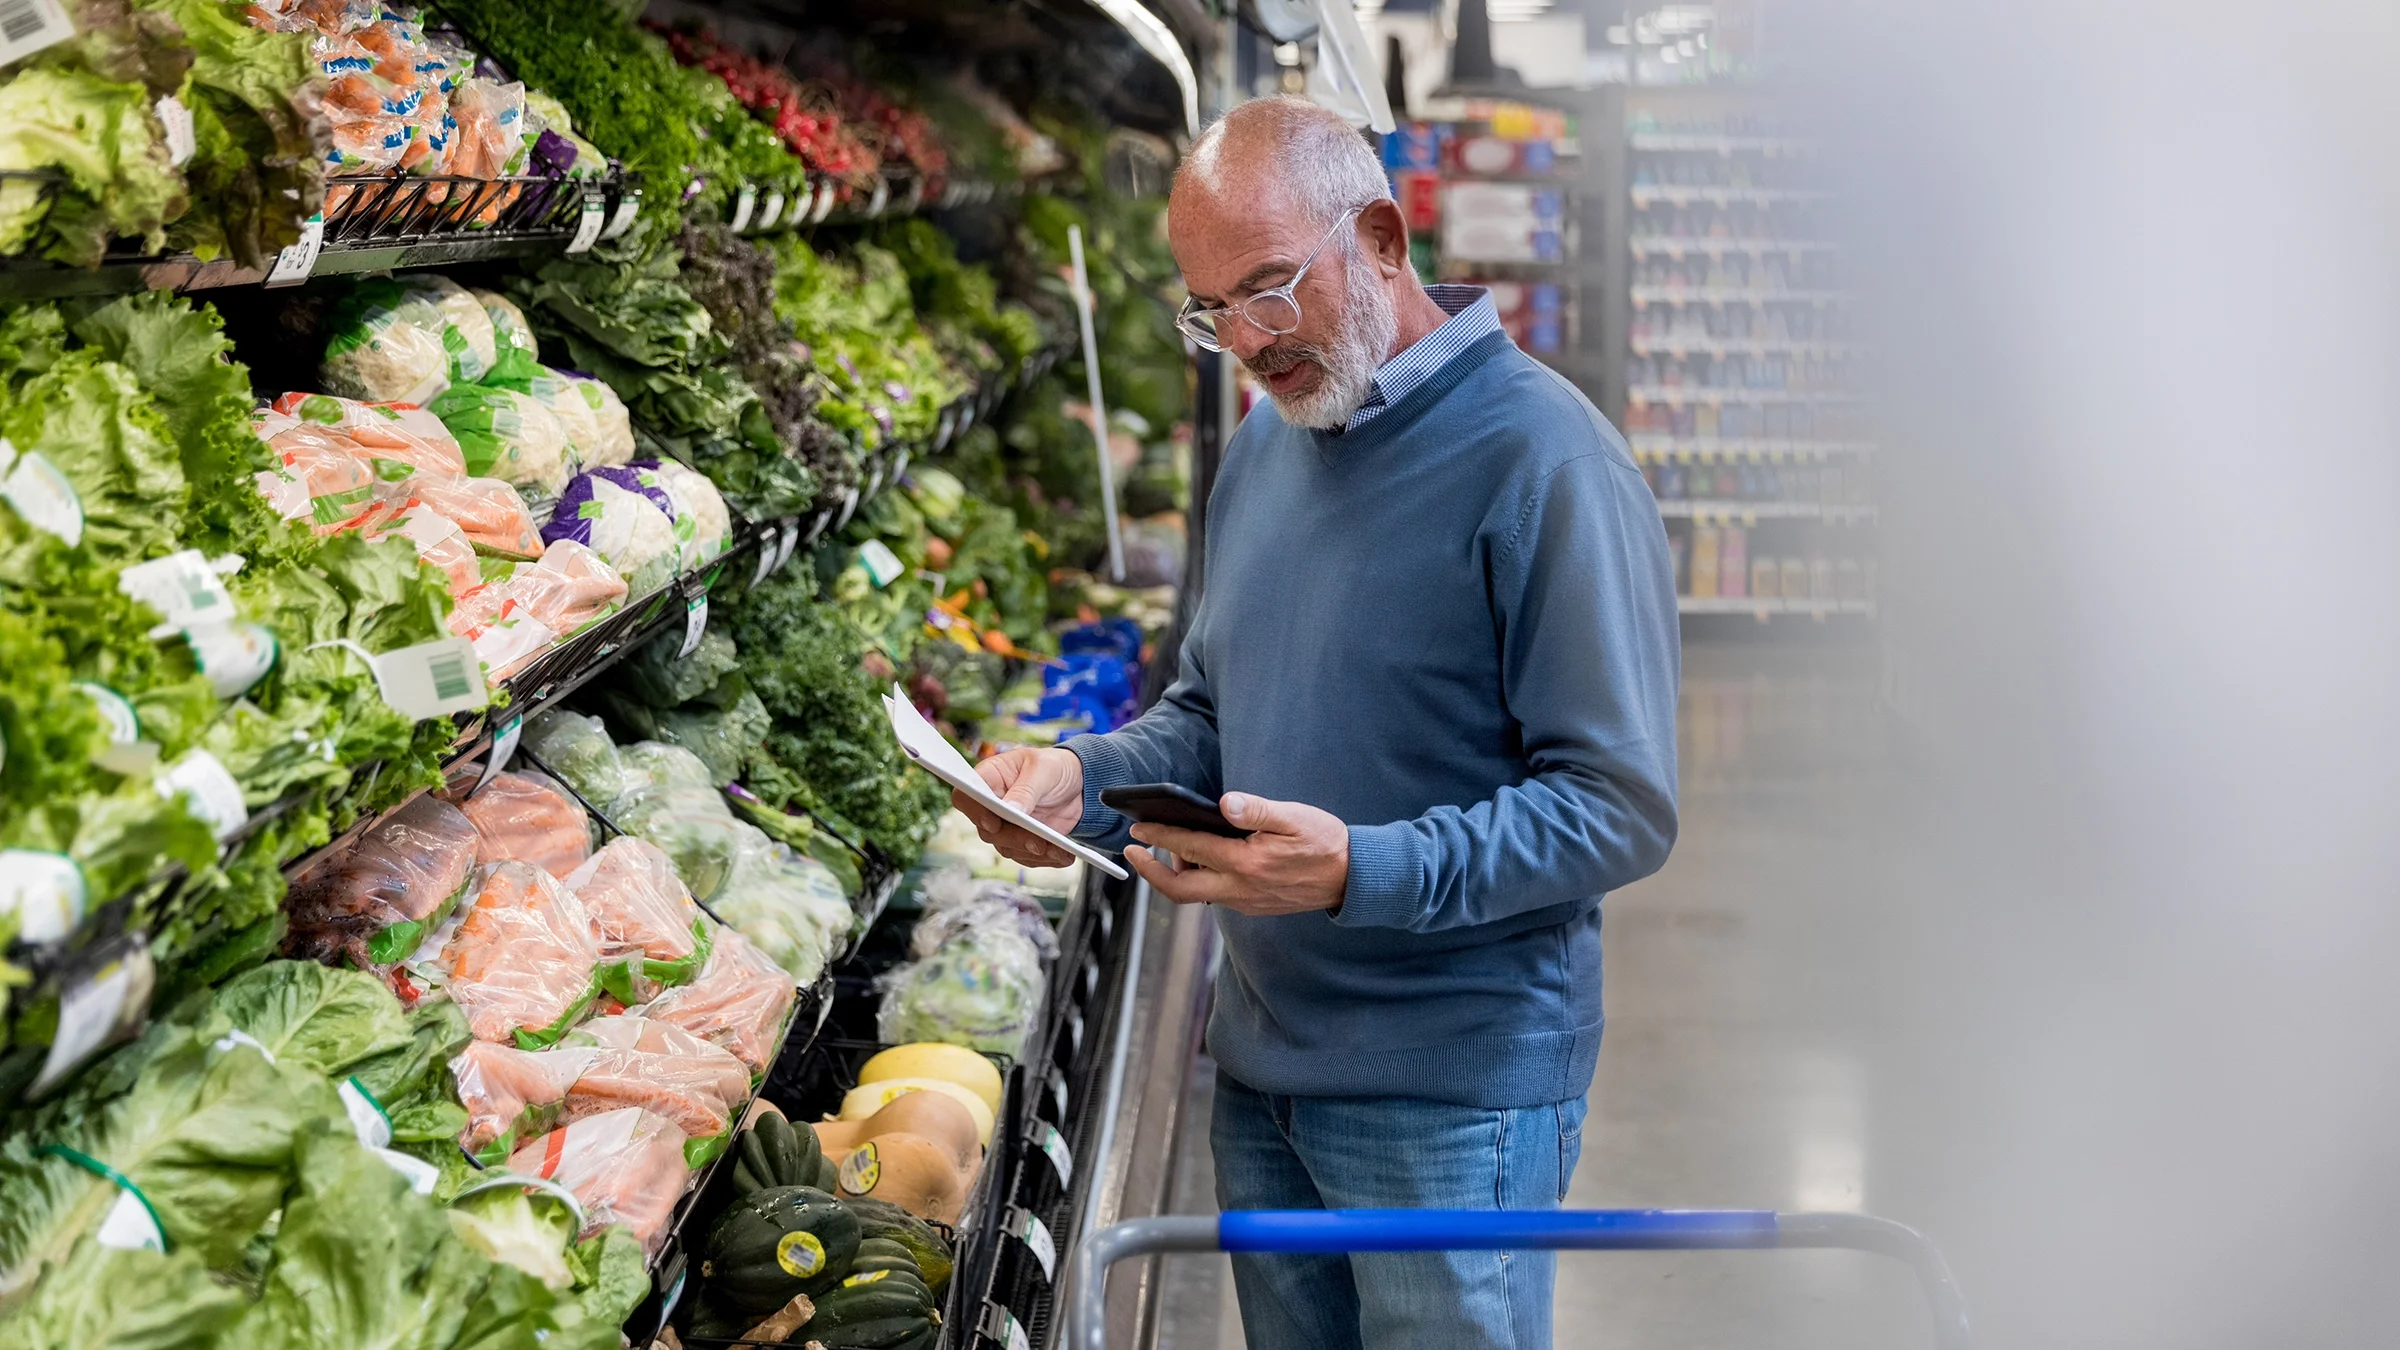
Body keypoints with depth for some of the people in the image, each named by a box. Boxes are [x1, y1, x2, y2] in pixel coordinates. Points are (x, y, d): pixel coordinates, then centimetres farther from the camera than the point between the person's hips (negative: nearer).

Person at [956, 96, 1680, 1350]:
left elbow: (1620, 807, -19)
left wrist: (1360, 871, -30)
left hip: (1452, 1100, -7)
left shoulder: (1539, 459, -17)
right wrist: (1088, 779, -2)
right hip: (1262, 1063, 7)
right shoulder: (1265, 444, 9)